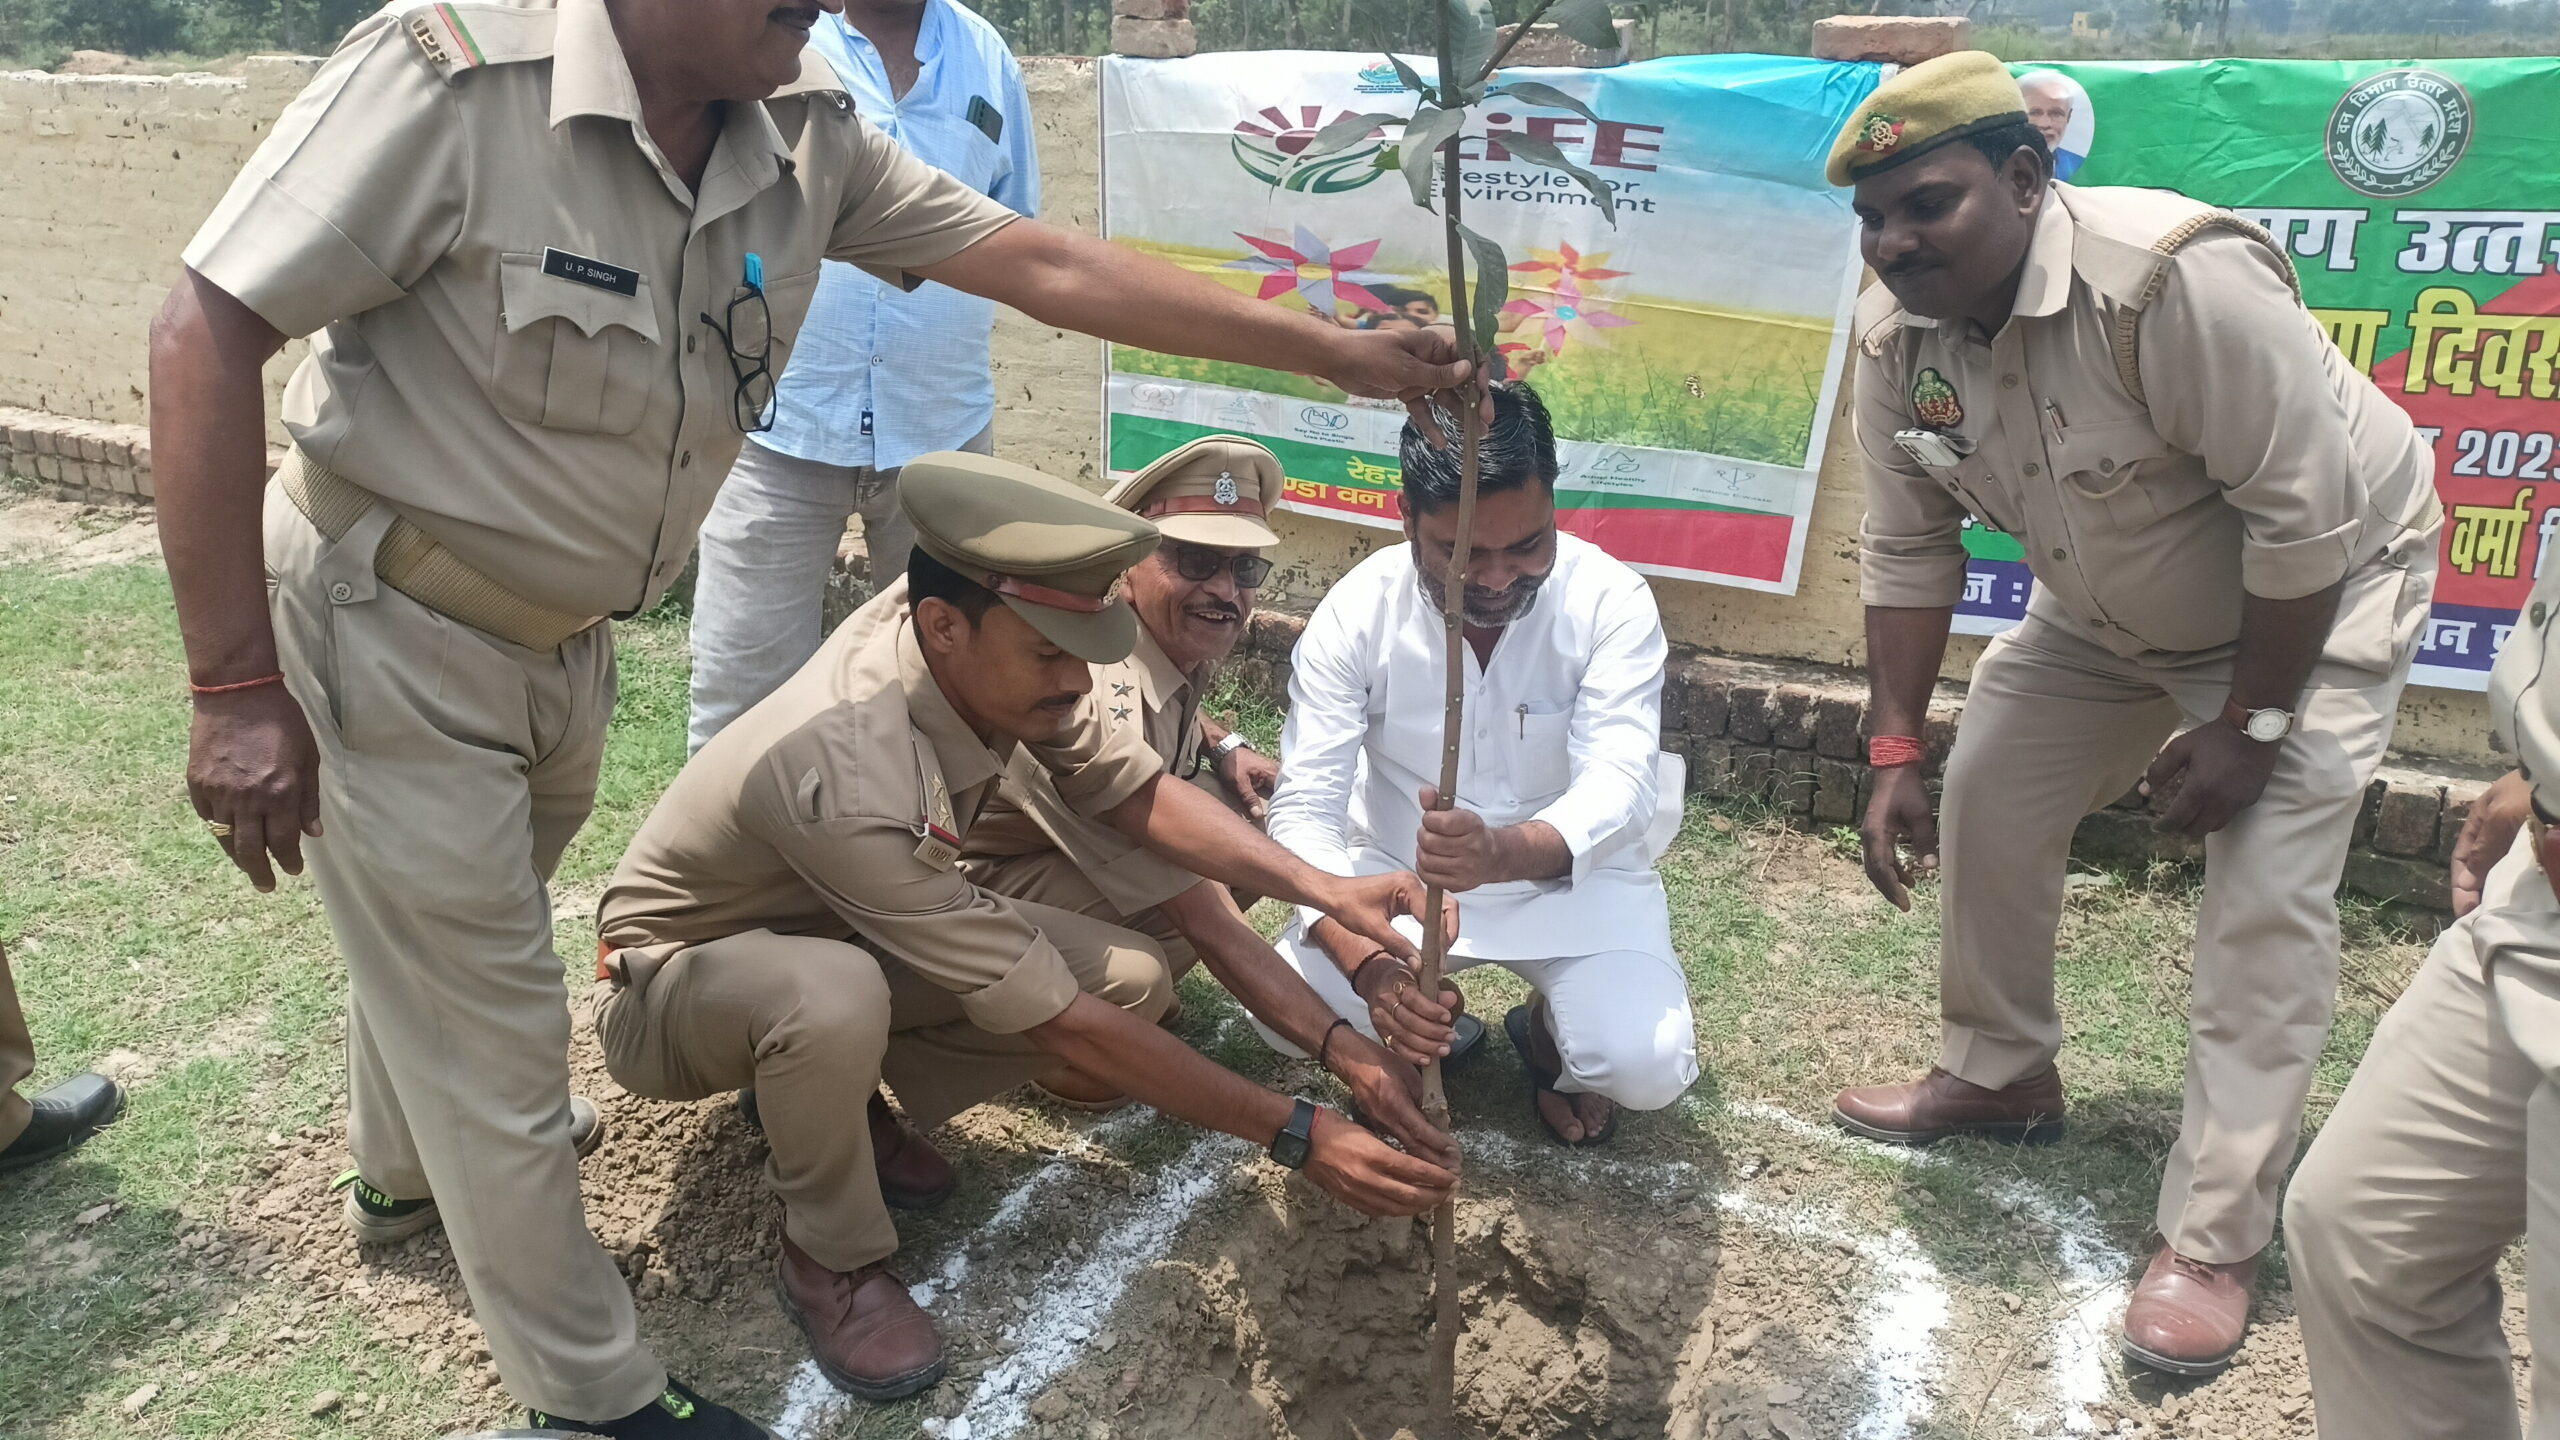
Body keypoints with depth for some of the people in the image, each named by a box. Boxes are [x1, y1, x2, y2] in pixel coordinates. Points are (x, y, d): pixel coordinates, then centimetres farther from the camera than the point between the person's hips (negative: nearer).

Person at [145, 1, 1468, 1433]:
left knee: (449, 925, 29)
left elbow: (1048, 264, -8)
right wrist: (237, 690, -25)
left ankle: (408, 1161, 59)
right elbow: (210, 333, -25)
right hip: (388, 621, -6)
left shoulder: (806, 133, -10)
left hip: (565, 634, 7)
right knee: (493, 1024, 3)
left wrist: (1340, 351, -6)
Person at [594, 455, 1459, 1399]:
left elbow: (1134, 791, -9)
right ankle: (831, 1258, -11)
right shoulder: (851, 782, -40)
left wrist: (1321, 887, -24)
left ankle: (844, 1104, 6)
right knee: (835, 994, -42)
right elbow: (1057, 1021, -35)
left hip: (839, 934, 6)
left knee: (1135, 979, -12)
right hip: (677, 983, -6)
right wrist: (1296, 1135, -32)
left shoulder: (989, 647, -22)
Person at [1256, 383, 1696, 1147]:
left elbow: (1620, 785, -33)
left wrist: (1505, 853, -56)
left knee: (1647, 1066, -24)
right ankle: (1423, 1032, 12)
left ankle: (1547, 1031, 13)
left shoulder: (1611, 601, -22)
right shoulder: (1356, 612, -20)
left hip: (1571, 877, 0)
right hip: (1395, 872, 1)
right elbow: (1305, 810, -24)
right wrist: (1367, 965, -43)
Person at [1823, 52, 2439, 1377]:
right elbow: (1908, 552, -8)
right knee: (1987, 801, 7)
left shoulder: (2175, 278, -37)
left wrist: (2247, 726, -24)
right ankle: (1999, 1074, 30)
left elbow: (2303, 517, -31)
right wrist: (1895, 753, -11)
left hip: (2320, 590, -6)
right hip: (2110, 610, 7)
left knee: (2265, 900, -13)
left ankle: (2210, 1241, -4)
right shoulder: (1897, 335, -15)